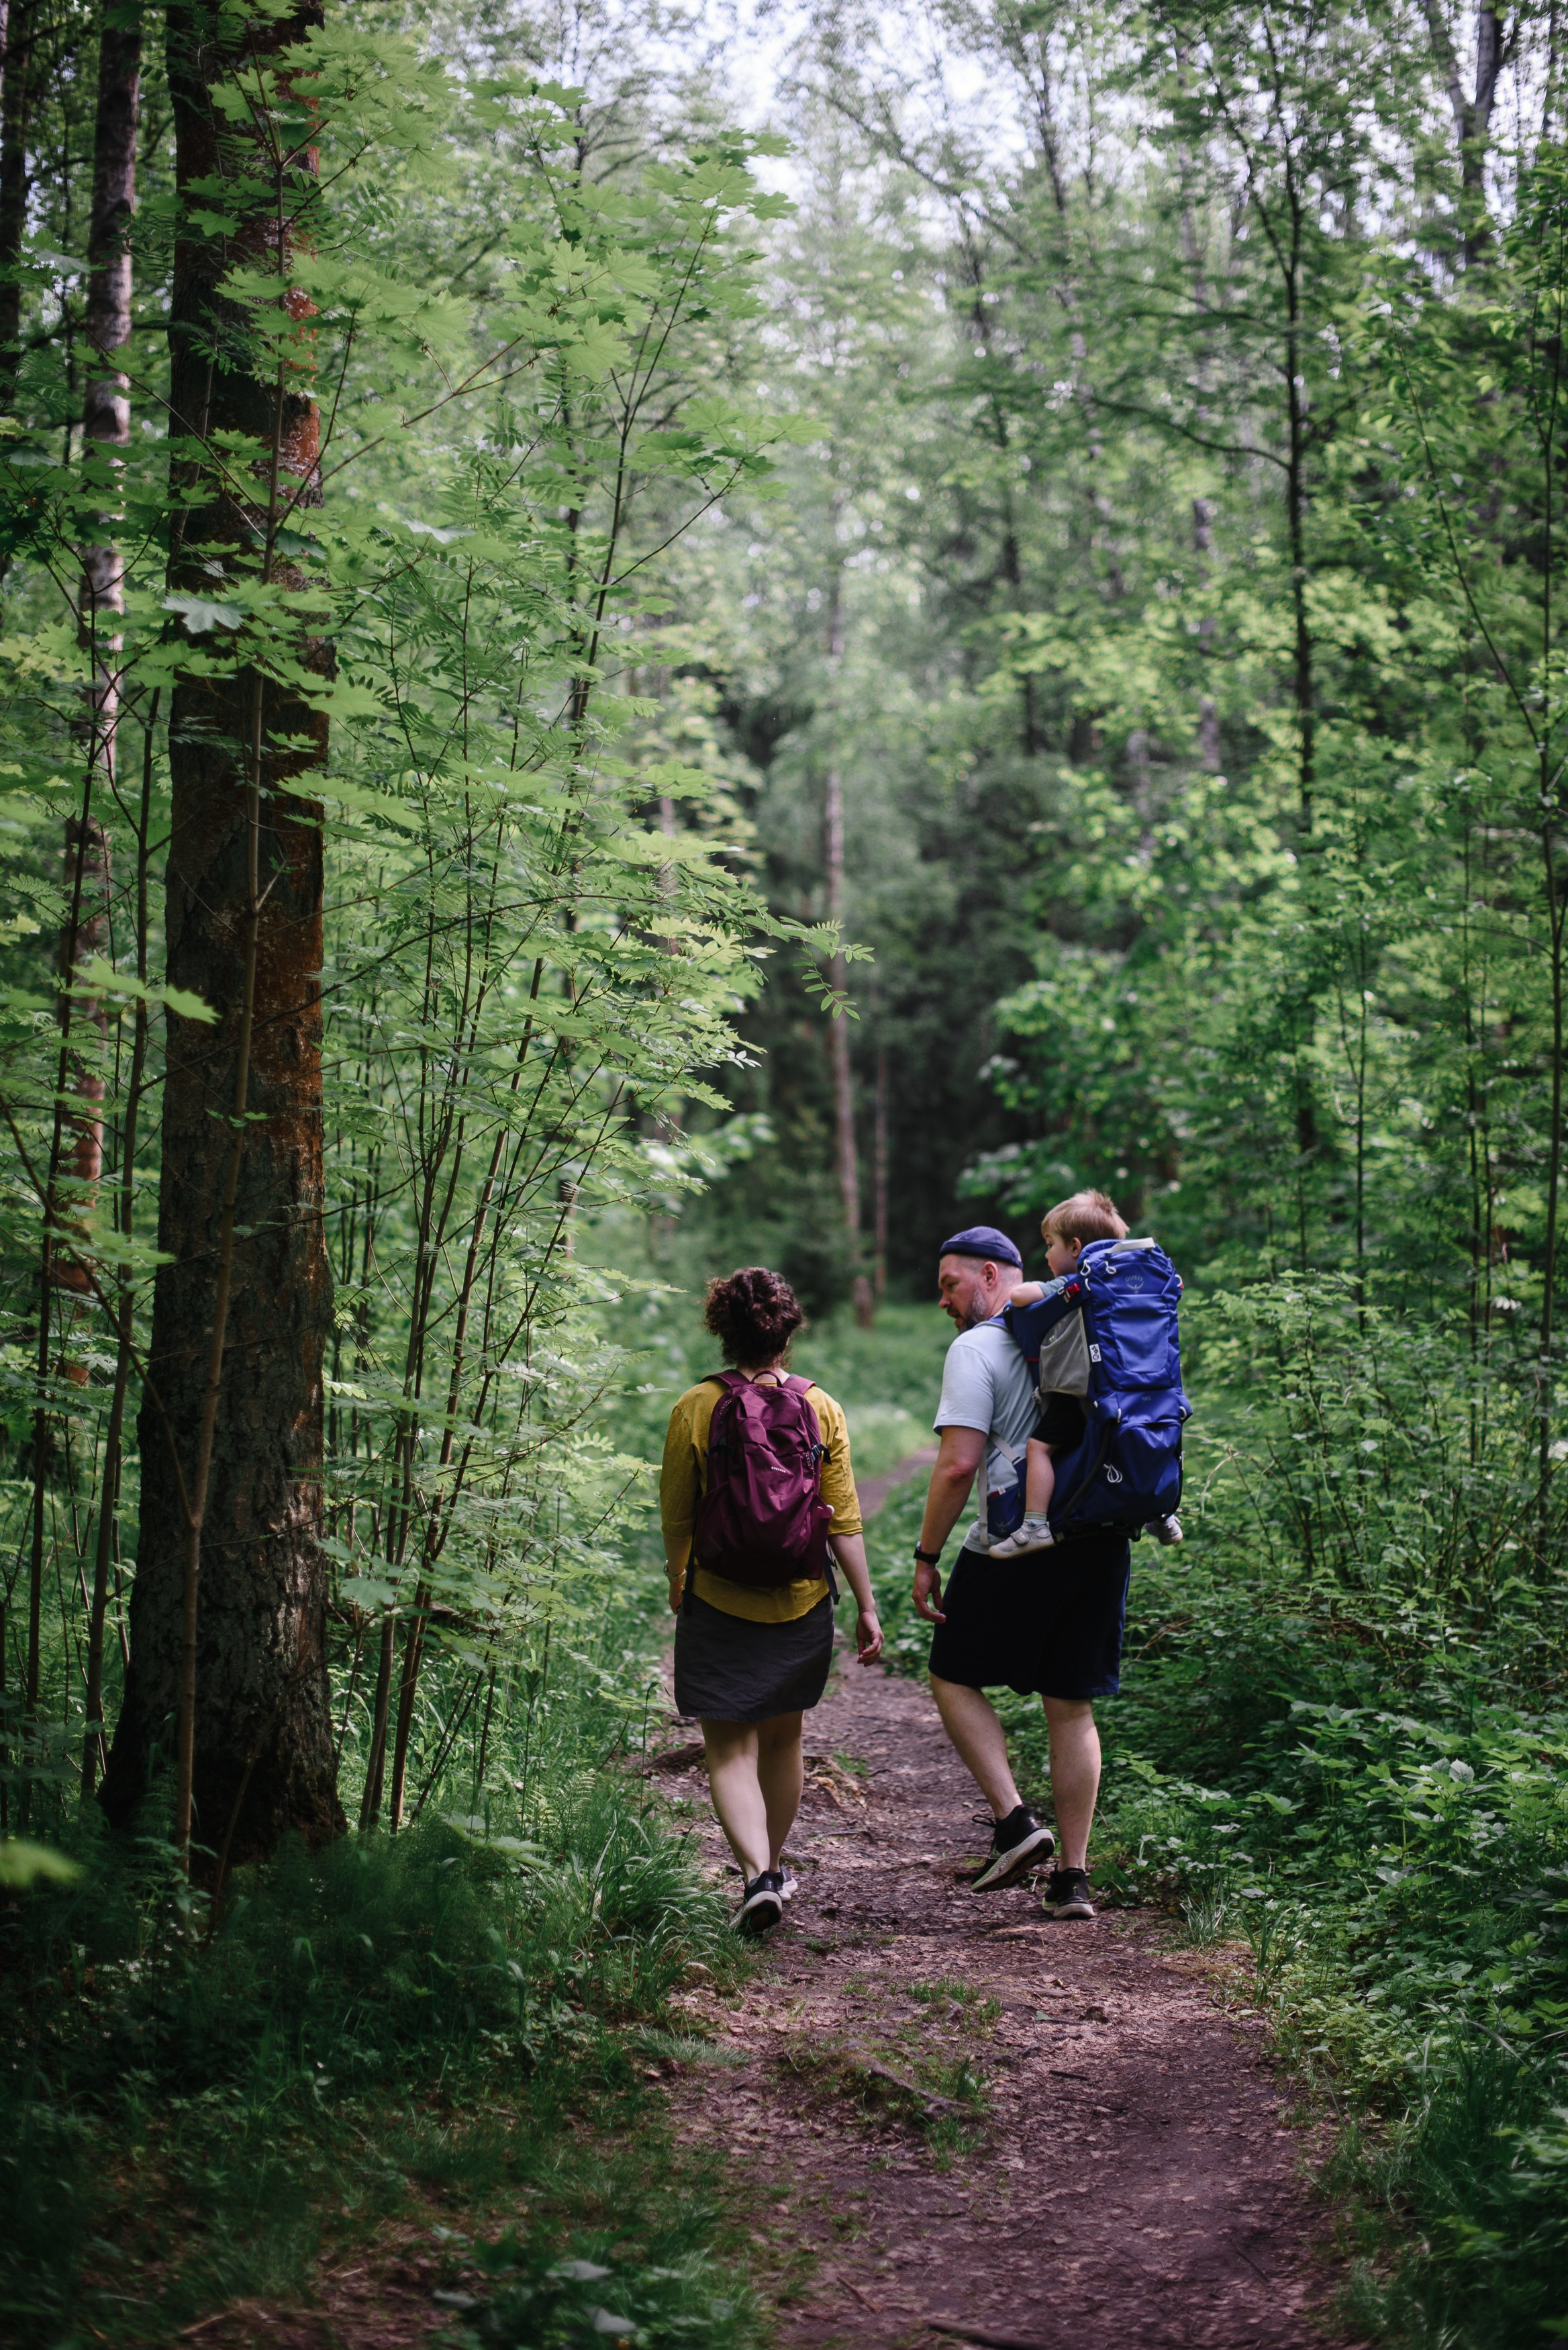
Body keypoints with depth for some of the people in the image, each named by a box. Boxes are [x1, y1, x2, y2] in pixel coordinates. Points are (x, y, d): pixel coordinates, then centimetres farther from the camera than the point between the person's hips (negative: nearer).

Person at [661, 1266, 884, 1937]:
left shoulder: (696, 1407, -8)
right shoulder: (820, 1409, -4)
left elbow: (676, 1513, -1)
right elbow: (843, 1521, -3)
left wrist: (678, 1579, 17)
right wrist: (866, 1606, 5)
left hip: (719, 1602, -3)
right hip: (801, 1603, 3)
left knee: (731, 1750, 1)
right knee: (782, 1739, 21)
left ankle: (756, 1874, -18)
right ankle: (775, 1866, 35)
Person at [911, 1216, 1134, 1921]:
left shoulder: (977, 1348, -7)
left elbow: (958, 1465, -14)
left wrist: (926, 1557, -9)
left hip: (1018, 1543, -6)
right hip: (1102, 1539, 6)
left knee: (955, 1679, 12)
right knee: (1072, 1708, 10)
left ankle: (1014, 1821, -2)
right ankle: (1073, 1874, 9)